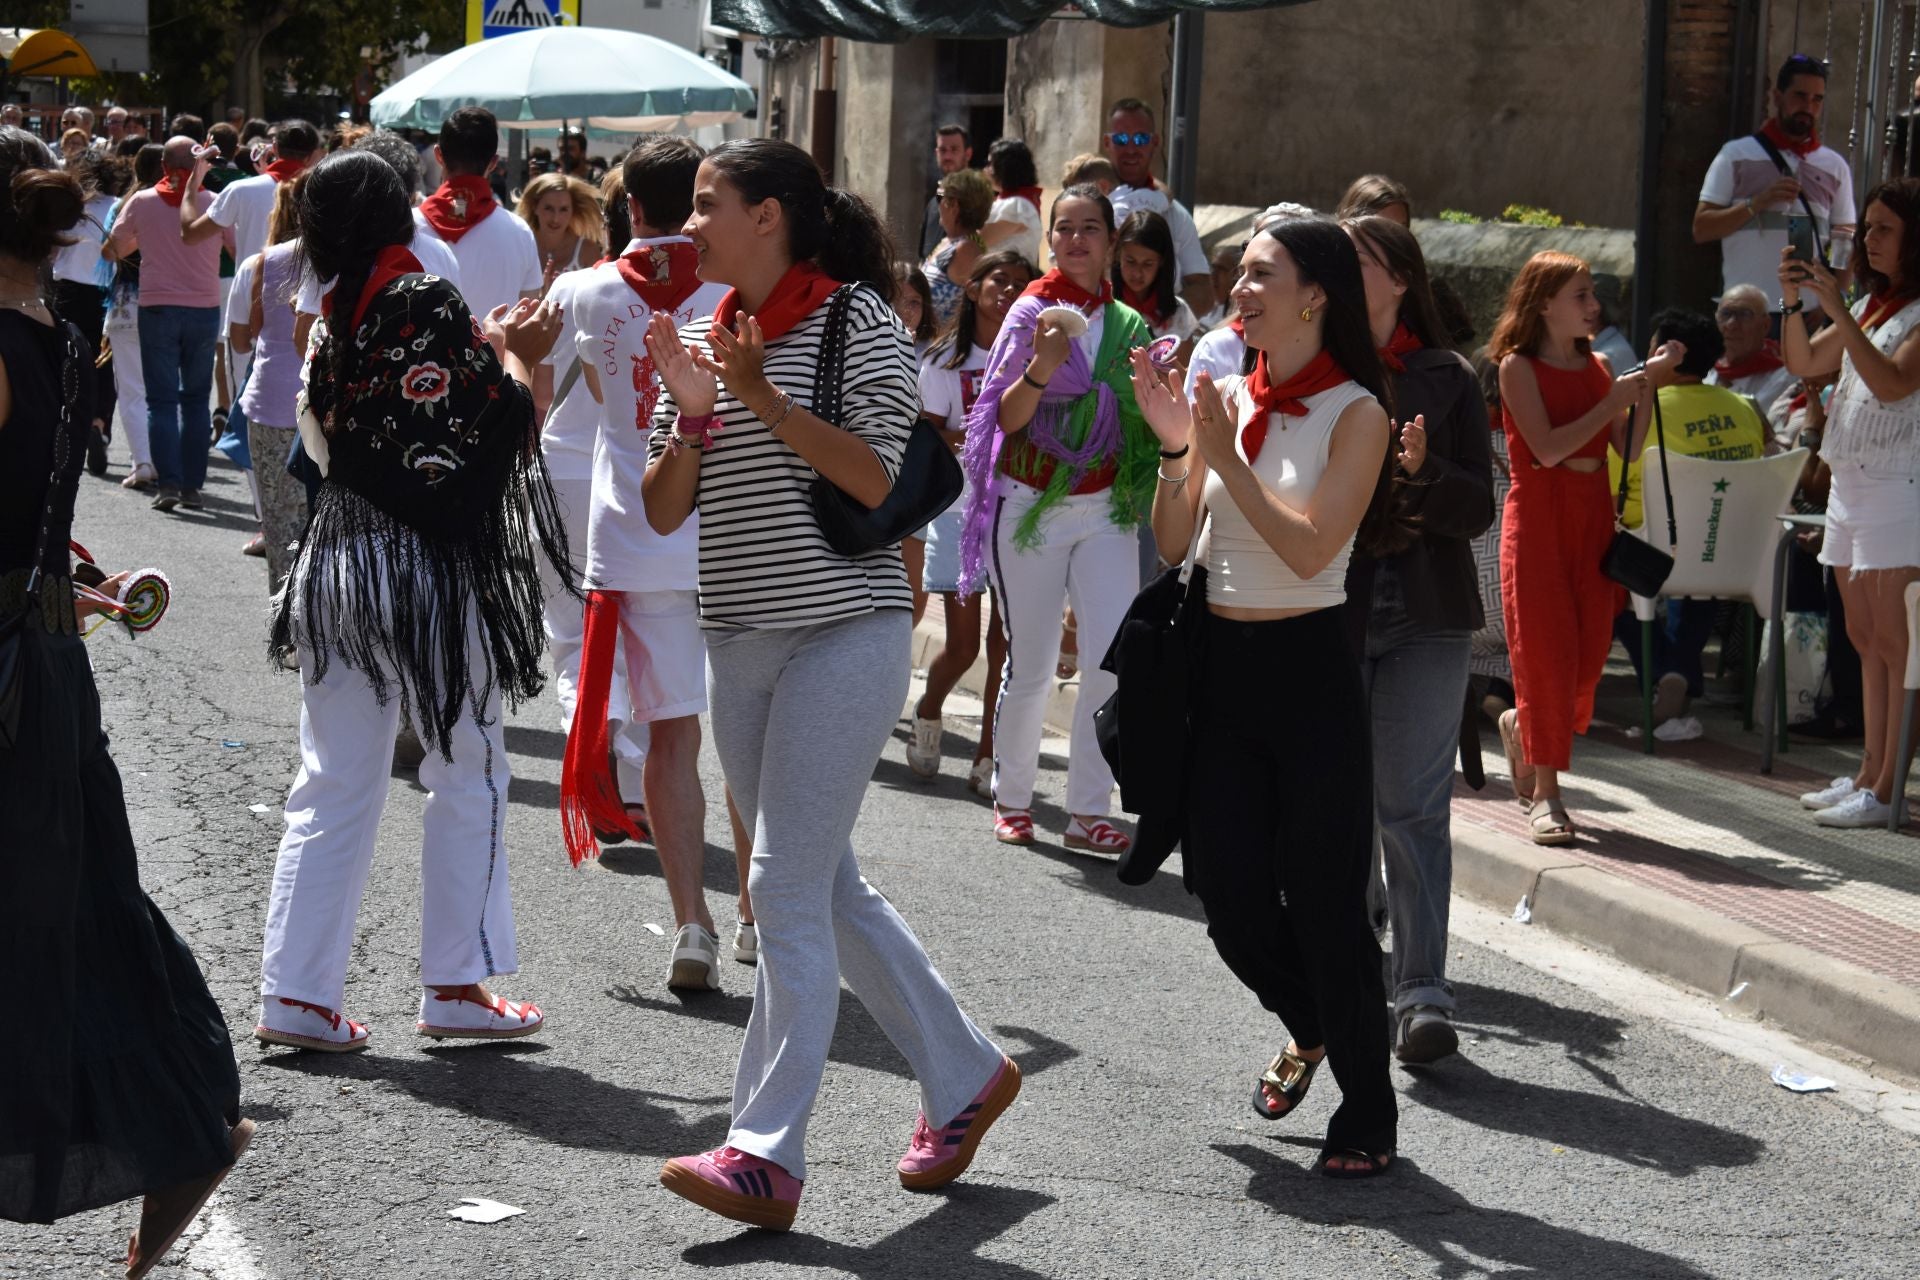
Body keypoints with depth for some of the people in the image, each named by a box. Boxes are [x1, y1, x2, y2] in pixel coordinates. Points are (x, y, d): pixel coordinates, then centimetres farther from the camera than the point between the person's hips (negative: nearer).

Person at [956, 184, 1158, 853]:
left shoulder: (1128, 323, 10)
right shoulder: (1033, 311, -1)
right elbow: (1007, 416, -6)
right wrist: (1042, 366, -24)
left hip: (1105, 509, 3)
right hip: (1032, 507, -3)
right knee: (1030, 665, 2)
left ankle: (1089, 811, -2)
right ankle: (1012, 798, 20)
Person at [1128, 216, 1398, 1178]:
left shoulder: (1353, 412, -7)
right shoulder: (1226, 397, 7)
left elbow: (1309, 548, -18)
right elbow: (1172, 546, 5)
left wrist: (1224, 455, -20)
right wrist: (1175, 447, -10)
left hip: (1307, 668, -5)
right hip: (1219, 665, 5)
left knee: (1324, 901, -1)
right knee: (1228, 898, 8)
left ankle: (1368, 1116, 14)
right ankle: (1309, 1029, 39)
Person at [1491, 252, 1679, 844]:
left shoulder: (1598, 366, 11)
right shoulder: (1519, 366, -4)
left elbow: (1630, 449, 5)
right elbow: (1548, 448, -16)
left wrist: (1648, 385, -3)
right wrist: (1614, 402, -14)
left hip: (1593, 514, 5)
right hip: (1538, 515, -5)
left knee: (1589, 651, 3)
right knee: (1545, 650, -6)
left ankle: (1523, 728, 32)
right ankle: (1544, 792, -1)